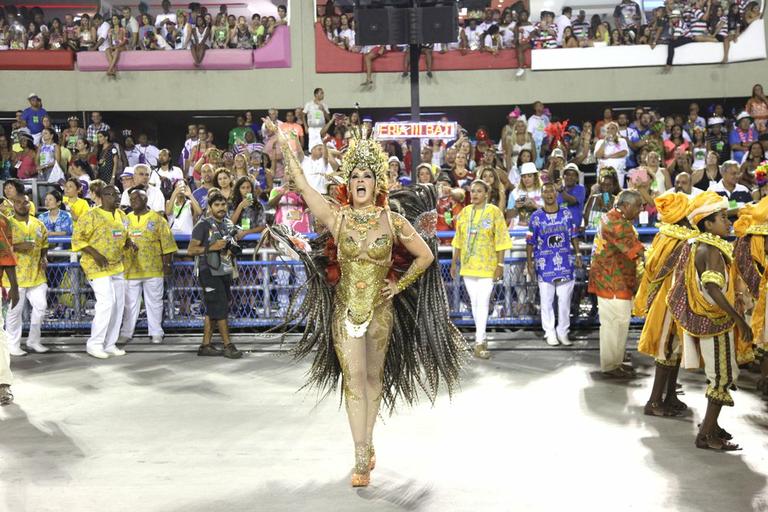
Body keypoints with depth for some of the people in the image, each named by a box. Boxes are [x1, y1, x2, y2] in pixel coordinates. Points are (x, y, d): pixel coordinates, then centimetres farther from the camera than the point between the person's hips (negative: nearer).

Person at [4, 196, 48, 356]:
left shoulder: (39, 224, 11)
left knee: (40, 306, 6)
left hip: (37, 275, 5)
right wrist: (17, 247, -23)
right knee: (15, 310, 1)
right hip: (15, 275, -5)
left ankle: (33, 341, 20)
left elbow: (44, 244, 20)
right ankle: (13, 345, 12)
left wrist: (44, 258, 3)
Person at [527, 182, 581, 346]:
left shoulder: (567, 213, 4)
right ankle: (550, 333, 15)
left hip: (565, 264, 2)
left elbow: (574, 236, 10)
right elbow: (530, 242, 0)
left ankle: (563, 332, 17)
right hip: (544, 265, -1)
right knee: (546, 300, 4)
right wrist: (530, 263, -2)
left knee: (565, 300, 5)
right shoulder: (536, 217, -2)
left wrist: (578, 254, 3)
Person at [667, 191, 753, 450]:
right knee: (723, 377, 0)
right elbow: (713, 288, -29)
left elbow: (685, 283, 12)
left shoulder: (696, 245, 8)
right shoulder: (712, 249, -19)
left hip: (701, 318, 9)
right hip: (714, 321, -9)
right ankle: (707, 434, 5)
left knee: (717, 375, 19)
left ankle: (710, 424, 30)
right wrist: (739, 319, -27)